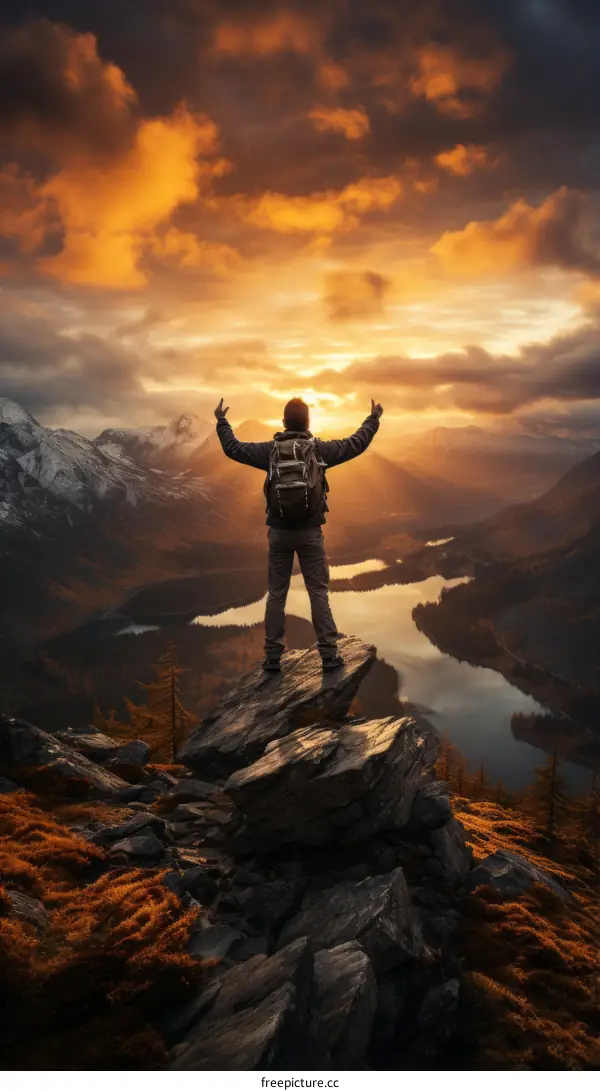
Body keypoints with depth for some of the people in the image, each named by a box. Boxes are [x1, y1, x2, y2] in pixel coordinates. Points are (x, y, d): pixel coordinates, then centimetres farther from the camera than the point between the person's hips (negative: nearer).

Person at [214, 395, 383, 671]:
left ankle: (273, 656, 10)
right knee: (319, 593, 4)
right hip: (310, 532, -1)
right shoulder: (320, 449, -4)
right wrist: (374, 418, 21)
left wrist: (222, 421, 25)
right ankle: (329, 654, 5)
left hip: (279, 532, 1)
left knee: (276, 594, 8)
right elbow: (356, 444, 6)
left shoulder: (269, 450, -1)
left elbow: (233, 448, 9)